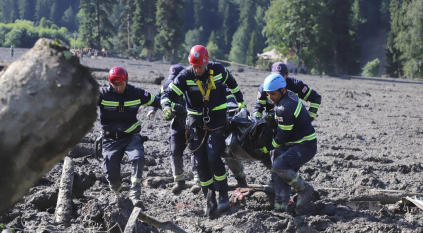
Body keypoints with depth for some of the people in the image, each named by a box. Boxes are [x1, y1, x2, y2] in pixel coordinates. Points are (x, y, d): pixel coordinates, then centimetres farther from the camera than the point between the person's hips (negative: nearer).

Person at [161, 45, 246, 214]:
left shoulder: (217, 70, -8)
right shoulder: (185, 76, -10)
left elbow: (231, 82, 13)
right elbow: (168, 94, -14)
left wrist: (241, 102, 24)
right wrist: (166, 107, -36)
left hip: (217, 120, -2)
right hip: (196, 122, 2)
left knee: (214, 159, -15)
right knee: (201, 163, 0)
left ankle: (223, 196, -1)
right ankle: (209, 199, 13)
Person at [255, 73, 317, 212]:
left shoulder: (285, 109, -24)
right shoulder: (289, 95, 5)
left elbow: (282, 137, -18)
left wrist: (266, 149, -6)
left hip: (305, 147, -10)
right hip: (296, 144, 10)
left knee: (279, 165, -24)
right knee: (283, 175, 6)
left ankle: (304, 189, -6)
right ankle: (280, 206, 6)